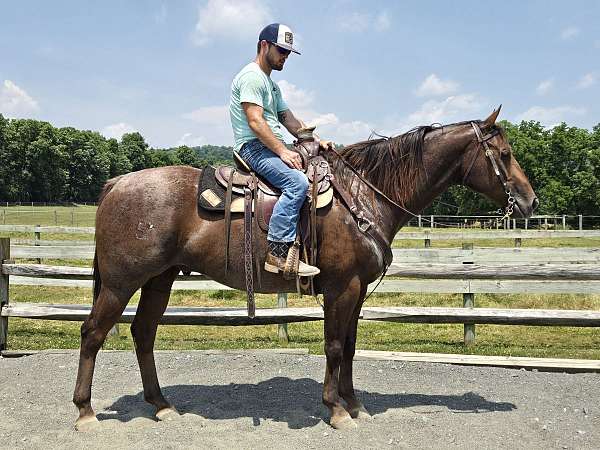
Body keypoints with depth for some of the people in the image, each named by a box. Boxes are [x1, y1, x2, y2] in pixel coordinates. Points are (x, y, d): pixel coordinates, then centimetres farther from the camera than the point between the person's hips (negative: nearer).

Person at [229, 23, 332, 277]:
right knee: (297, 182, -32)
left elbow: (290, 121, 21)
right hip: (253, 147, -10)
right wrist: (283, 151, -23)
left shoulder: (271, 85, 26)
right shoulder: (251, 76, -7)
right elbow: (255, 122, -18)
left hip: (272, 149, 11)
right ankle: (278, 254, -34)